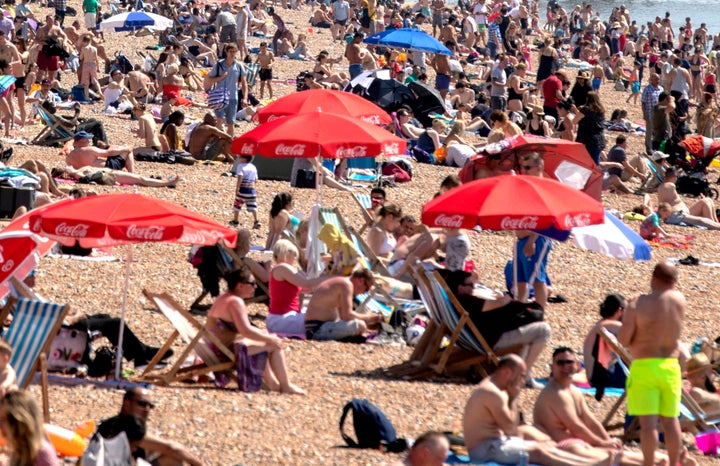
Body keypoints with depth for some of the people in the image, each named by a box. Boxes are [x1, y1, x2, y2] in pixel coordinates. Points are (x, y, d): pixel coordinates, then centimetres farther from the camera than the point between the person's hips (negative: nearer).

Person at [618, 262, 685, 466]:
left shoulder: (638, 304, -13)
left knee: (648, 421, -5)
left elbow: (623, 339, -13)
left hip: (644, 367, -4)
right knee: (670, 419, 14)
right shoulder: (679, 300, 0)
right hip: (670, 365, 4)